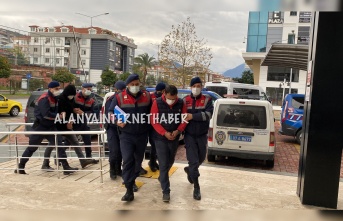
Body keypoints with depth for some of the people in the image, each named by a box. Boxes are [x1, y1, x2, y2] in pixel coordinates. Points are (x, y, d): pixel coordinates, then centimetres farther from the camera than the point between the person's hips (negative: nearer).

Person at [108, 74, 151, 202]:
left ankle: (132, 180, 40)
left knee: (138, 160, 16)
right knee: (127, 160, -14)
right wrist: (117, 121, -17)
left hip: (142, 135, 3)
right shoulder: (119, 97, -5)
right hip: (126, 135, -3)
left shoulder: (147, 96, 3)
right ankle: (129, 190, -10)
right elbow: (111, 112, 0)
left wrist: (149, 124, 5)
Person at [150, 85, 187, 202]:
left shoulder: (181, 103, -6)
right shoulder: (157, 103, -13)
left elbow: (185, 119, 0)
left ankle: (161, 177, 49)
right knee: (163, 164, -5)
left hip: (175, 138, 4)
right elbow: (154, 121, -12)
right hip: (160, 138, -3)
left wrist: (178, 131, -16)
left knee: (170, 161, 20)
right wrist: (164, 133, -21)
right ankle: (166, 191, 3)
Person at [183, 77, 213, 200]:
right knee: (193, 161, -4)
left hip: (202, 135, 2)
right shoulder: (185, 100, 0)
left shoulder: (207, 100, -2)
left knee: (201, 158, 19)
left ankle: (190, 170, 50)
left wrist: (193, 116, -27)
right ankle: (196, 188, 7)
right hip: (189, 135, -2)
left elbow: (208, 114, -18)